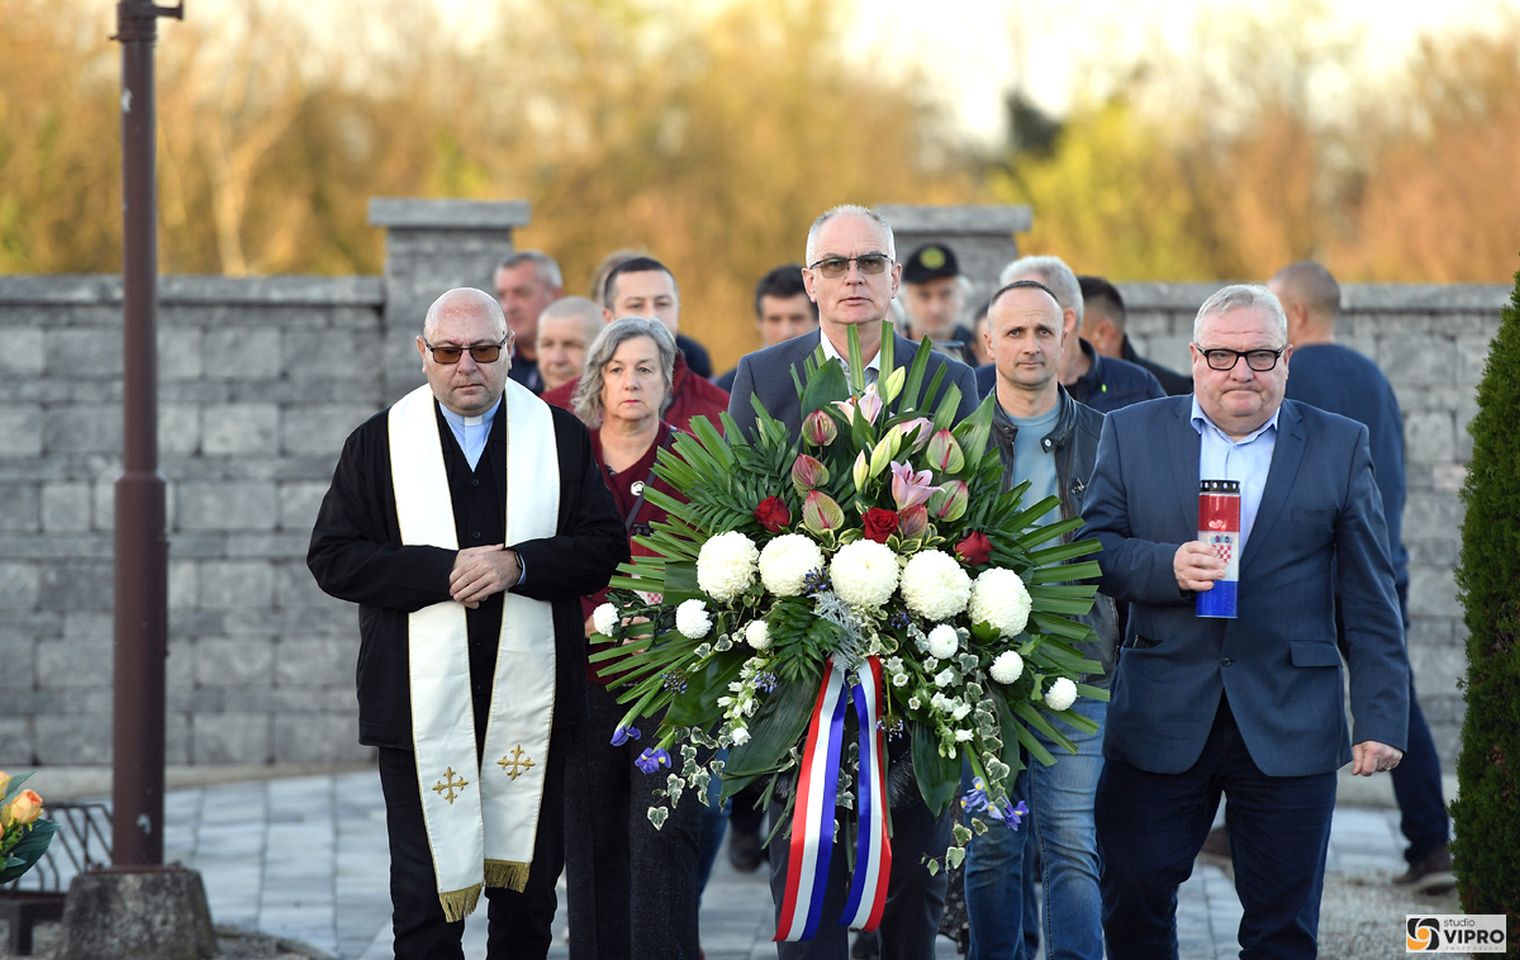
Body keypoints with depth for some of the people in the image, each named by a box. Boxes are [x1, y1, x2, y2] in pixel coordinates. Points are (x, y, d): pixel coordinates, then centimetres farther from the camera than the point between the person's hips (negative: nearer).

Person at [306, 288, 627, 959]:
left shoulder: (562, 436, 6)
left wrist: (518, 566, -16)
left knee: (529, 897, 10)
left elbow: (604, 547, 1)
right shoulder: (378, 443, 4)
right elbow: (333, 558, -3)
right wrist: (443, 571, -14)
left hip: (529, 700, 1)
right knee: (424, 901, -1)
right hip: (423, 699, -1)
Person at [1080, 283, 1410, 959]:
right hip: (1160, 720, 1)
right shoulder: (1131, 434, 8)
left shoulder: (1340, 447, 6)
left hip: (1290, 725, 0)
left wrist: (1381, 720, -1)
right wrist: (1167, 566, -17)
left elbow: (1370, 601, 5)